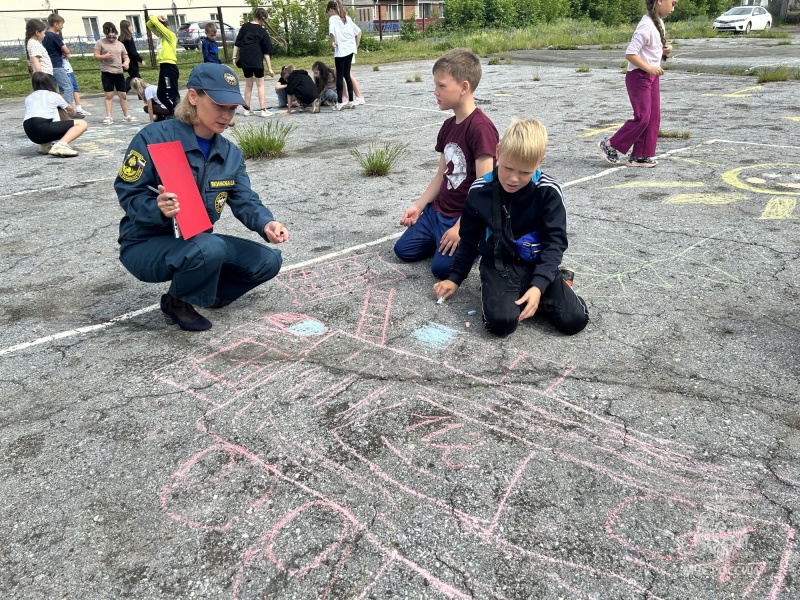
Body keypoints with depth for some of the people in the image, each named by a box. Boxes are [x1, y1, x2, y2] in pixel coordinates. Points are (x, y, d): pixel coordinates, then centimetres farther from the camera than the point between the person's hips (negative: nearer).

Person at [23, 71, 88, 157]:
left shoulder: (28, 98, 26)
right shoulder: (54, 96, 19)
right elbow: (69, 108, 39)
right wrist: (73, 112, 64)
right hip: (43, 130, -5)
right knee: (82, 124, -2)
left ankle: (45, 145, 12)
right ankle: (60, 145, -26)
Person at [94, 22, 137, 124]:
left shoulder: (120, 44, 12)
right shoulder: (100, 42, 2)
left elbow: (126, 57, 13)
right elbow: (96, 56, 0)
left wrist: (126, 62, -9)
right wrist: (104, 57, -19)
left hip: (119, 72, 3)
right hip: (106, 72, -3)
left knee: (123, 94, 7)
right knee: (109, 95, -4)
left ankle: (126, 115, 19)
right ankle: (108, 117, -1)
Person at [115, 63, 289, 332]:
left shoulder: (231, 153, 2)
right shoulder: (155, 137, -17)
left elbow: (245, 201, -4)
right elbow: (127, 191, -16)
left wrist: (265, 223, -26)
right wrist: (158, 208, -38)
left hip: (196, 243, 7)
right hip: (146, 245, -6)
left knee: (268, 261, -4)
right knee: (210, 248, -37)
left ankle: (207, 293, 16)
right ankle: (178, 302, -6)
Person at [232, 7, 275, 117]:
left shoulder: (245, 27, 9)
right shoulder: (262, 31, 1)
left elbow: (237, 43, 5)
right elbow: (266, 52, -2)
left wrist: (234, 57, 9)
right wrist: (270, 68, -1)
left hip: (244, 58, 4)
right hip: (256, 59, -4)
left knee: (248, 84, 12)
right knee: (260, 84, 4)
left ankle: (247, 110, 14)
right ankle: (262, 109, 0)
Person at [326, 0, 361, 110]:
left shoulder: (333, 18, -4)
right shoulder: (347, 18, 15)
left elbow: (332, 31, -24)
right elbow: (358, 31, 15)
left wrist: (332, 42, -10)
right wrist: (356, 45, 15)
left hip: (341, 50, -6)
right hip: (350, 49, 6)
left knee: (340, 76, -1)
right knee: (347, 75, 12)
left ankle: (339, 103, 0)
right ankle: (351, 101, 12)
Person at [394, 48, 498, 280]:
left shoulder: (481, 128, -22)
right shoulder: (448, 126, 6)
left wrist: (461, 226, -24)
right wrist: (418, 206, 7)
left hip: (466, 217, -8)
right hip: (438, 210, 8)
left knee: (443, 267, -19)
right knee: (403, 250, 5)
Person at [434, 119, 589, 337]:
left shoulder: (549, 192, -10)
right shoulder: (479, 192, -6)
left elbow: (554, 242, -10)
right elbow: (469, 240, 9)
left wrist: (538, 285, -23)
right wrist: (455, 277, 10)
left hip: (537, 265, 0)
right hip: (499, 264, 0)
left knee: (575, 319, -18)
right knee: (500, 321, -28)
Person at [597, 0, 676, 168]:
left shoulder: (659, 23, 10)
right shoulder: (646, 26, -19)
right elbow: (630, 53, -24)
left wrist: (664, 50, 3)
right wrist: (649, 68, -25)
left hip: (651, 76, 9)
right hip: (638, 77, -9)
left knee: (654, 117, 6)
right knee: (642, 118, -10)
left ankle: (640, 156, 12)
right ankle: (610, 145, 4)